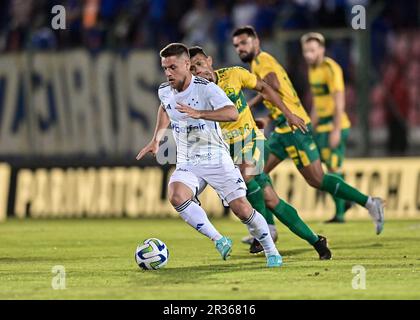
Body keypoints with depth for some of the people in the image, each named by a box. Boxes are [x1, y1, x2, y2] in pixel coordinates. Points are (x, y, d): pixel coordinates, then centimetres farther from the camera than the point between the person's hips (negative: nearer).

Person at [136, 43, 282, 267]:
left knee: (241, 208, -11)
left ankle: (272, 253, 11)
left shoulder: (206, 89, -17)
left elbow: (232, 113, -34)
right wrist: (156, 139, 22)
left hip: (216, 158, -4)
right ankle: (219, 241, -18)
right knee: (176, 196, -27)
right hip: (187, 164, 4)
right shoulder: (164, 91, 2)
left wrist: (199, 114, -44)